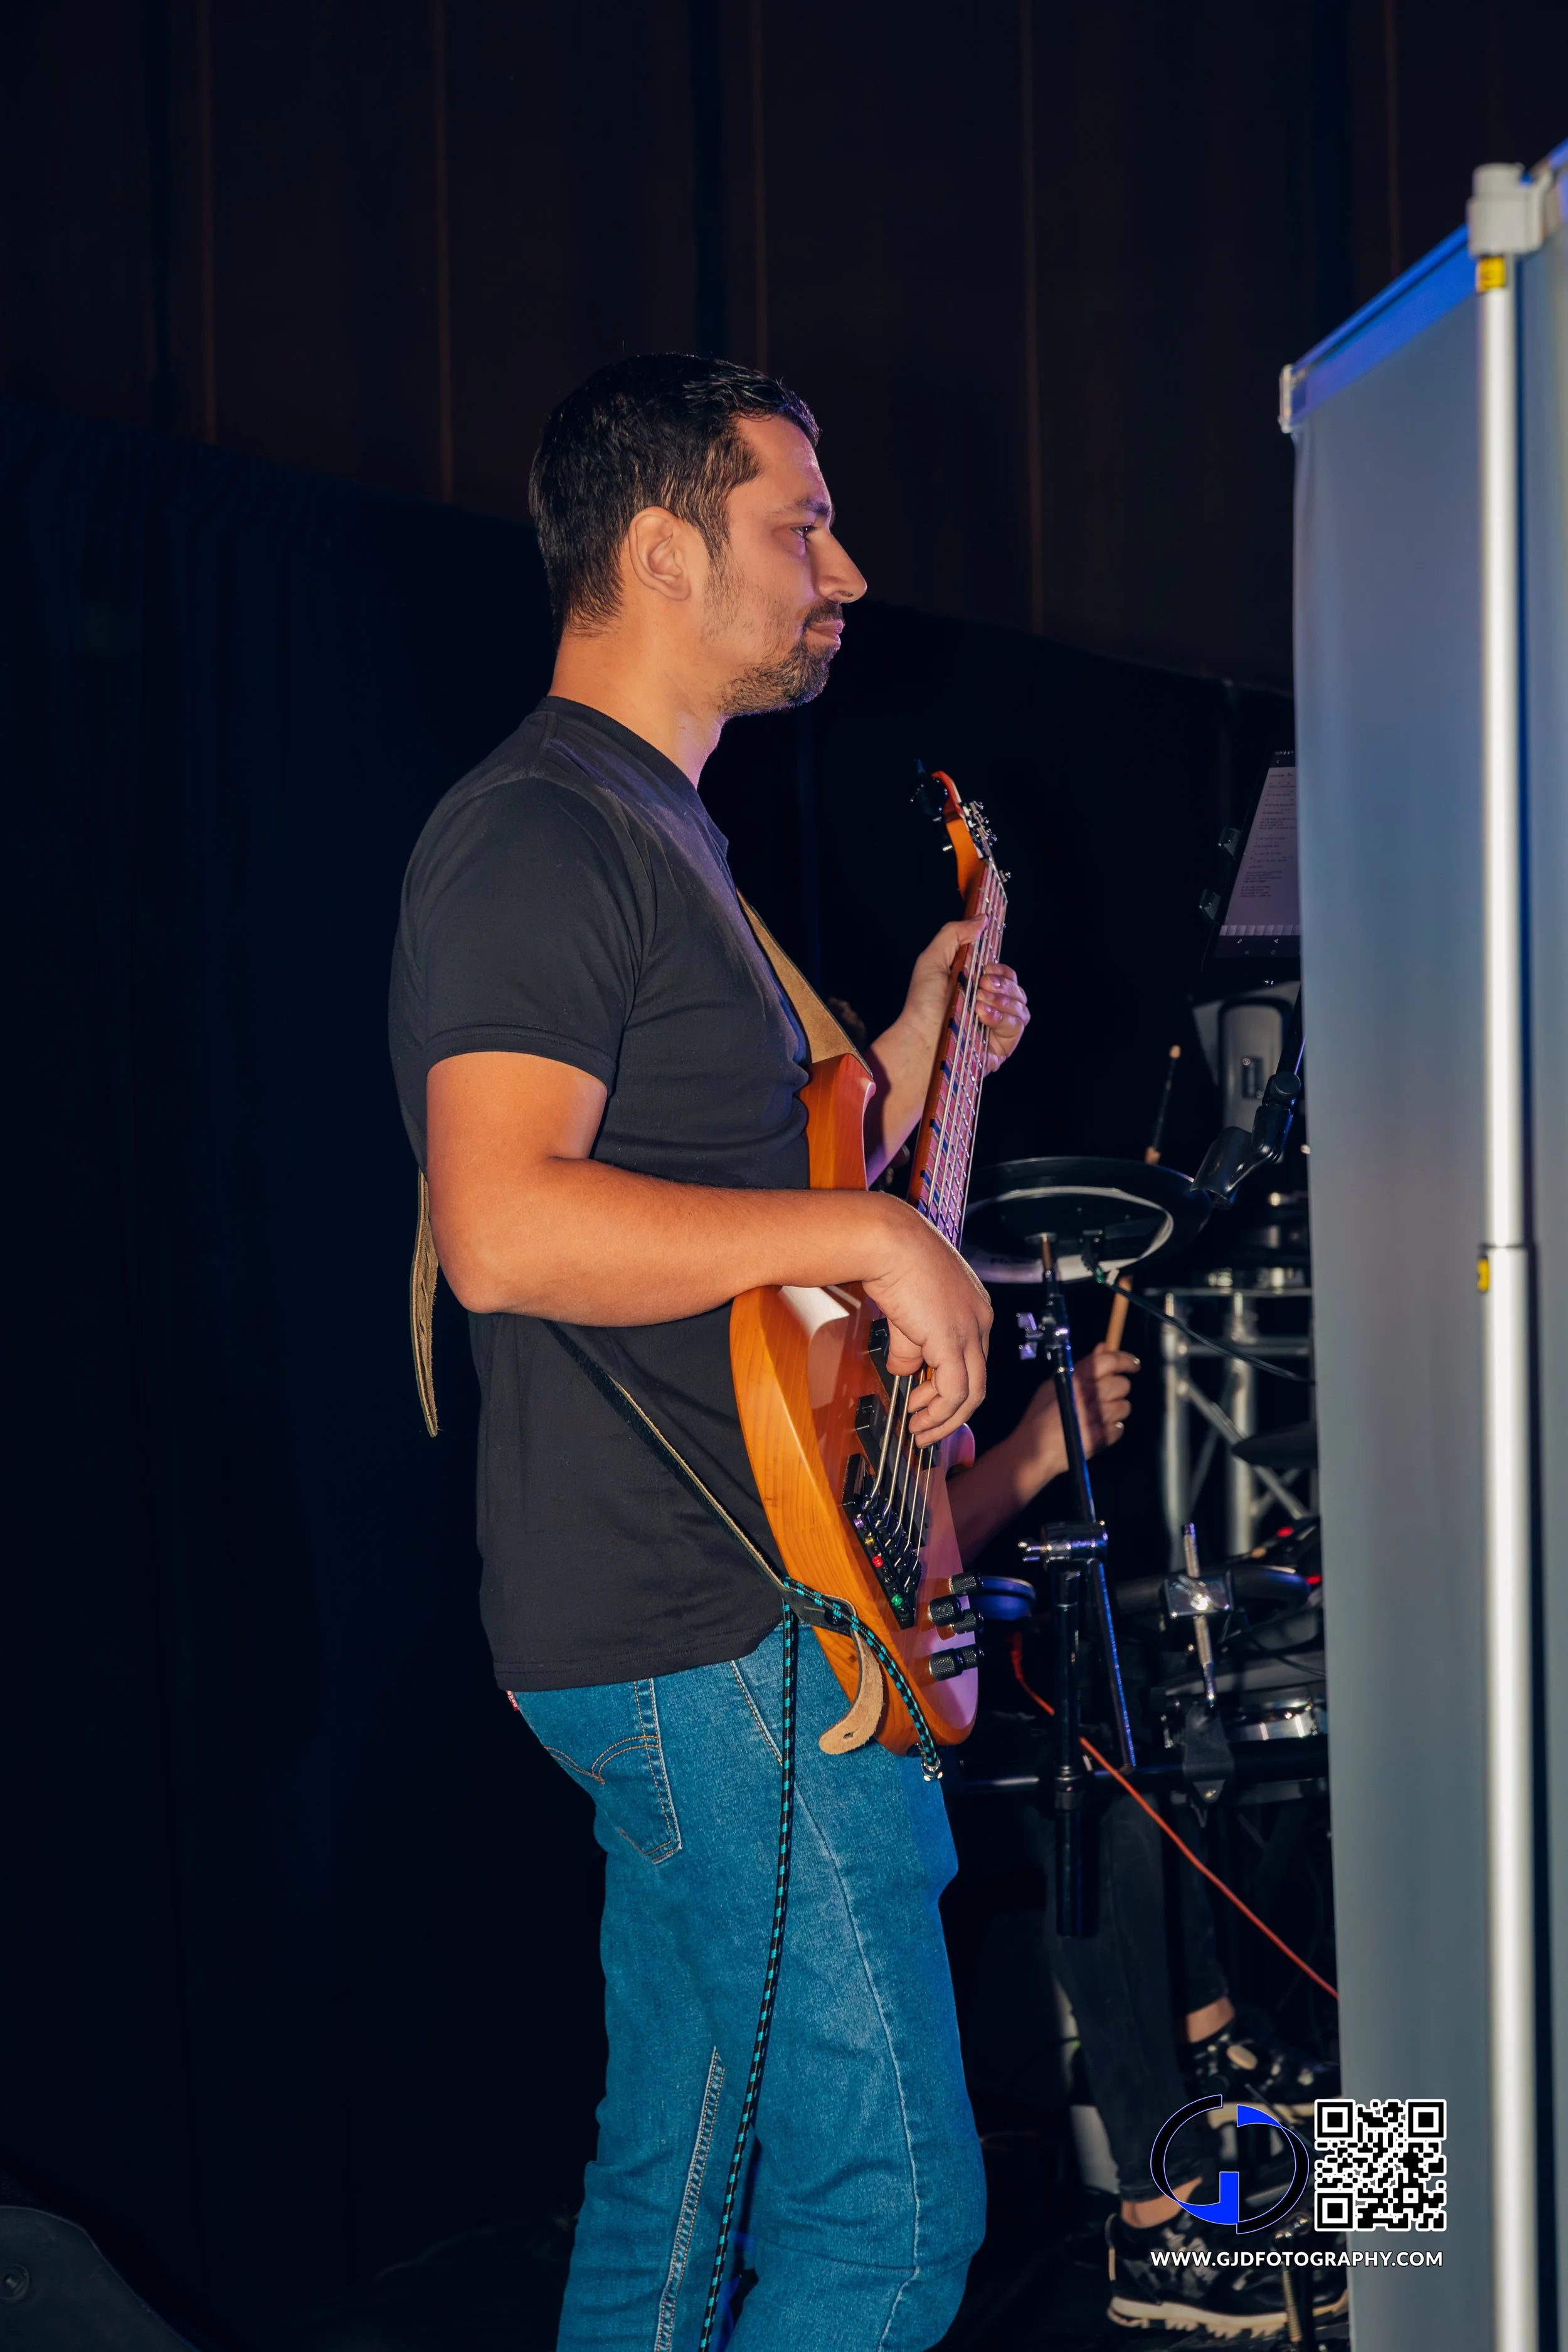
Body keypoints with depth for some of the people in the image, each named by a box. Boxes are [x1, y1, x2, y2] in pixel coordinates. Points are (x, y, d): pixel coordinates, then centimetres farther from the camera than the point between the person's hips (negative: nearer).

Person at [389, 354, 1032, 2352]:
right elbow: (506, 1225, -28)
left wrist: (905, 1059, 17)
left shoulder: (660, 834, 20)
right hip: (715, 1643, -11)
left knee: (678, 2185, 16)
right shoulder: (540, 835, -14)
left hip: (707, 1623, 11)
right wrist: (870, 1231, -22)